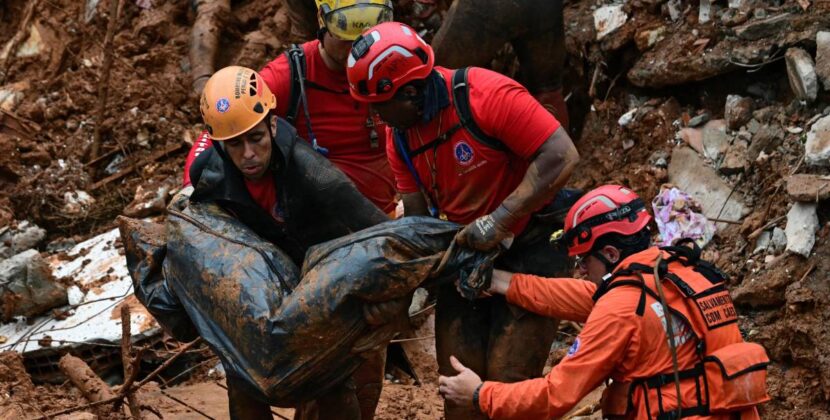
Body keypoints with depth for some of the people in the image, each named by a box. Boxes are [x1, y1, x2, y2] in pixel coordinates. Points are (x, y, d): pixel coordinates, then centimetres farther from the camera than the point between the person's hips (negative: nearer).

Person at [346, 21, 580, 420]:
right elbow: (417, 213, 4)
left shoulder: (487, 96, -25)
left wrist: (498, 220, -30)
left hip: (530, 247, -7)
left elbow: (561, 157, -28)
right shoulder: (399, 133, -2)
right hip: (466, 252, 7)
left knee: (507, 384, -11)